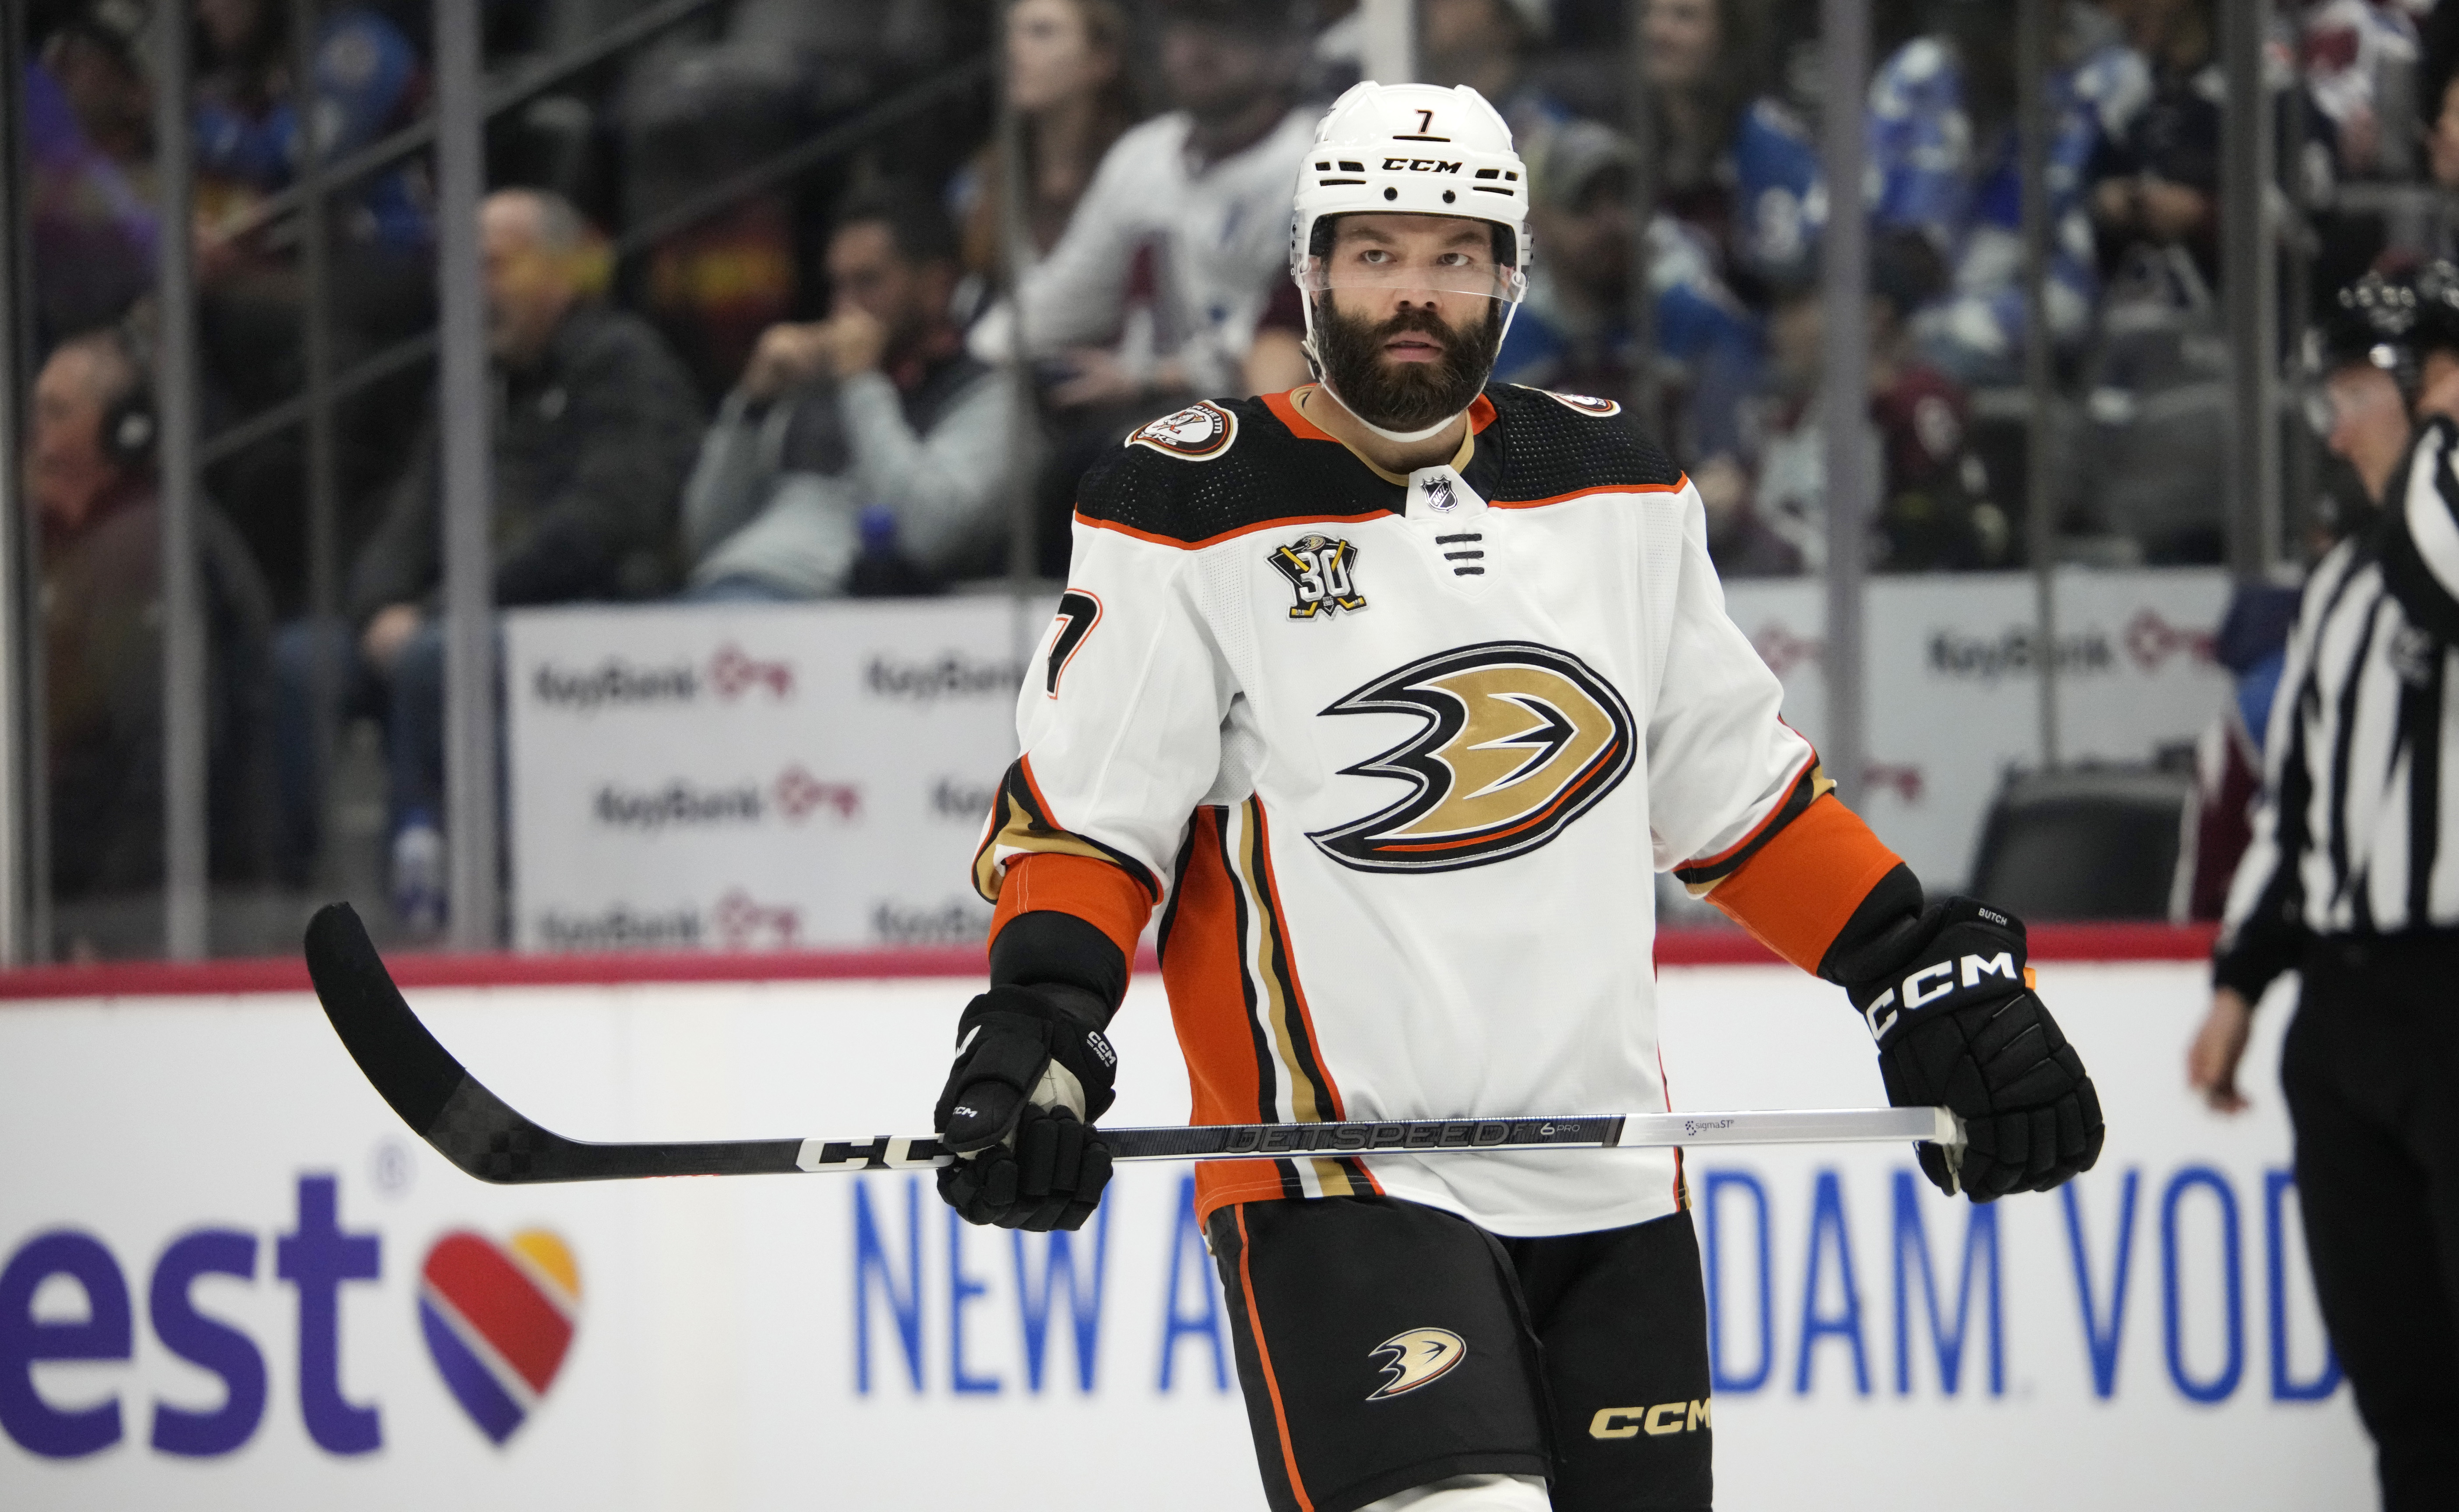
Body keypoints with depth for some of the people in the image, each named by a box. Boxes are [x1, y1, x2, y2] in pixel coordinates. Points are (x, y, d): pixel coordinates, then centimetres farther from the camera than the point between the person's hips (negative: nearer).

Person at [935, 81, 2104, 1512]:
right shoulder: (1193, 516, -3)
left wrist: (1937, 977, 13)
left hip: (1612, 1190, 5)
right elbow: (1081, 814, -1)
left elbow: (1739, 790, 19)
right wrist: (1035, 1028, -16)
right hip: (1342, 1191, -5)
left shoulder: (1619, 490, 11)